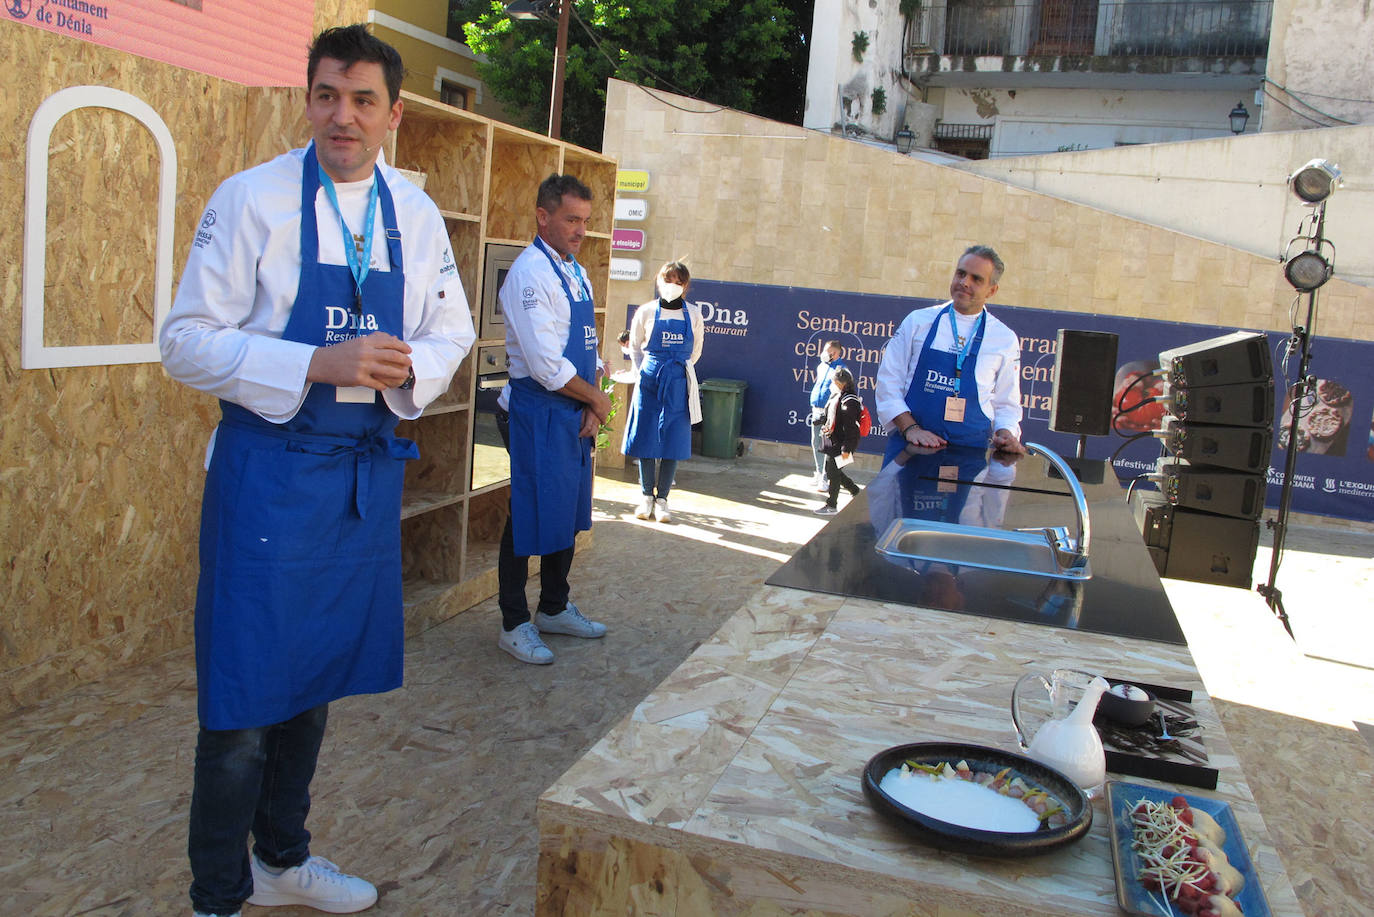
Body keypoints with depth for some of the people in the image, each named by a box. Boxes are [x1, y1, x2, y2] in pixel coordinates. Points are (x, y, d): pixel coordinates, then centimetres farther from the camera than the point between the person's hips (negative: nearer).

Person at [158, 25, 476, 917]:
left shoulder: (417, 215, 6)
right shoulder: (251, 199, -7)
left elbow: (452, 334, 13)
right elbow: (188, 342, -10)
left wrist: (410, 368, -10)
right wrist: (318, 365, -22)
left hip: (368, 471, 5)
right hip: (269, 468, -5)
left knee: (317, 677, 18)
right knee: (245, 694, -2)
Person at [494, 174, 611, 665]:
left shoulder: (577, 274, 14)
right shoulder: (530, 274, -15)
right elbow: (546, 365, -21)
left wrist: (594, 408, 2)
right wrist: (596, 398, -9)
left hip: (575, 415, 9)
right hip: (540, 415, -9)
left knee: (569, 513, 17)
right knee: (531, 516, -1)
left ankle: (554, 608, 33)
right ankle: (514, 624, 14)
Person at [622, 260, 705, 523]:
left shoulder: (693, 314, 3)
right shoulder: (646, 312, 1)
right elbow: (635, 348, 12)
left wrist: (677, 371, 13)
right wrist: (643, 372, 5)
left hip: (678, 386, 0)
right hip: (649, 383, 0)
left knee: (673, 443, 0)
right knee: (646, 440, 3)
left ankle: (662, 498, 10)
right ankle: (647, 496, 16)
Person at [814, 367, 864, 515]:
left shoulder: (849, 402, -19)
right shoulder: (835, 397, 10)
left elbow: (850, 428, -21)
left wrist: (846, 449, -21)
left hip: (840, 445, -10)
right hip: (832, 443, 10)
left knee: (834, 473, -2)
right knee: (831, 471, 16)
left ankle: (832, 506, 10)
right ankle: (856, 491, 30)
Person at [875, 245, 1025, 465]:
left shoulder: (1005, 340, 7)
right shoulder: (918, 321, 5)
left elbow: (1006, 403, 13)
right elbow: (889, 380, 3)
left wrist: (1005, 432, -7)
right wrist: (910, 428, -9)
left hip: (968, 451, 0)